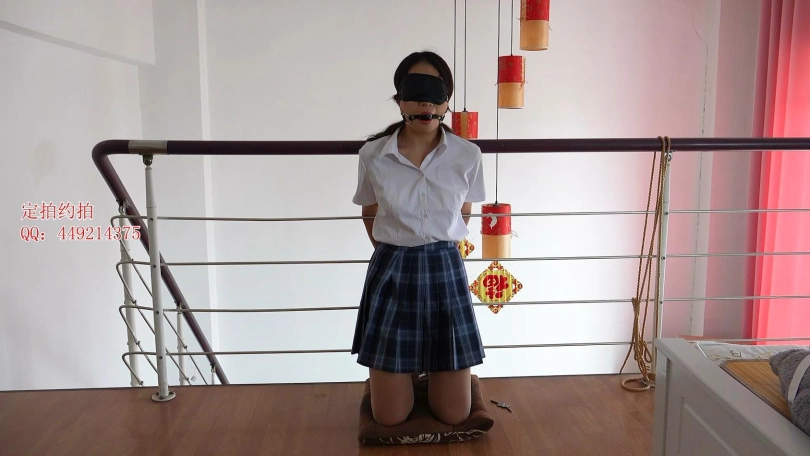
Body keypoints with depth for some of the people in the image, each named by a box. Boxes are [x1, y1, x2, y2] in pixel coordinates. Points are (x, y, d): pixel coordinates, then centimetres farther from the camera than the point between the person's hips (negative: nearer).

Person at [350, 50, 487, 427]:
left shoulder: (467, 155, -6)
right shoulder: (373, 154, -6)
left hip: (445, 271, 1)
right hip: (391, 272, 0)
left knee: (455, 416, 7)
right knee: (389, 418, 4)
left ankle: (433, 372, 41)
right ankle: (407, 375, 39)